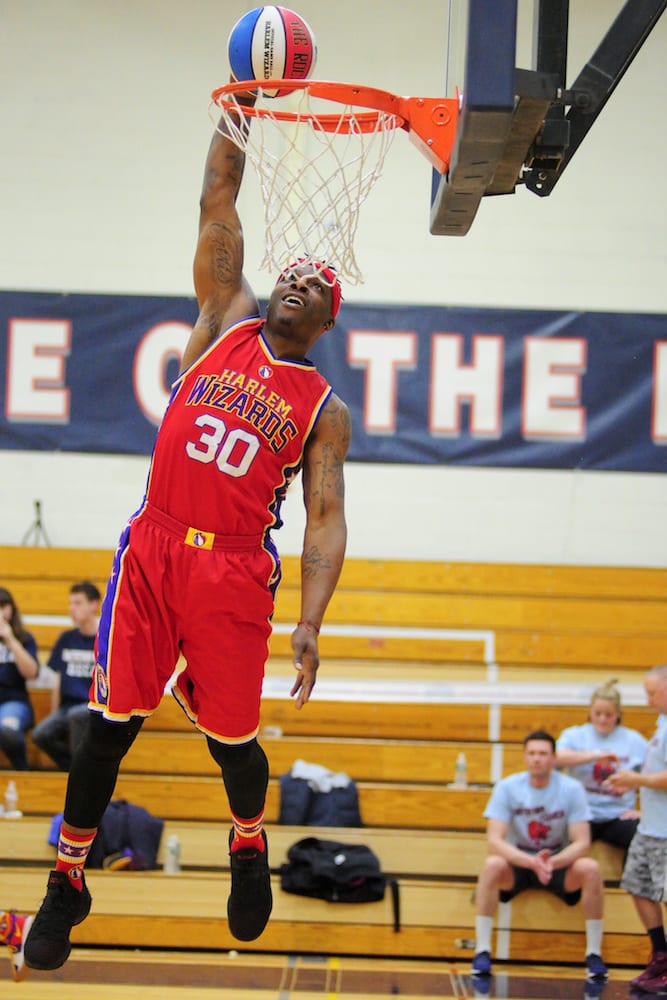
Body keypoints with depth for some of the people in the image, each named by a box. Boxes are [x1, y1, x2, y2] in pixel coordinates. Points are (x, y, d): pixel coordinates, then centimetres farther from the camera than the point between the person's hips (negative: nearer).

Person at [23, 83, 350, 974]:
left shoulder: (326, 410, 5)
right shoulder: (225, 322, 10)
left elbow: (325, 518, -2)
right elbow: (217, 204, 5)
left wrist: (309, 624, -12)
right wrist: (237, 109, 0)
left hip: (235, 572, -1)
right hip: (154, 544, 1)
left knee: (230, 735, 4)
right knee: (112, 722, 0)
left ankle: (249, 845, 36)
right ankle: (68, 882, 14)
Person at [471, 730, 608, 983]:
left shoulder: (572, 789, -11)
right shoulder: (507, 787, -12)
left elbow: (582, 843, -16)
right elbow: (494, 841, -20)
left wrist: (553, 862, -37)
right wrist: (532, 862, -37)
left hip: (559, 865, 0)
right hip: (518, 864, 0)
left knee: (590, 869, -30)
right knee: (492, 865, -32)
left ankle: (594, 954, -17)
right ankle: (482, 951, -23)